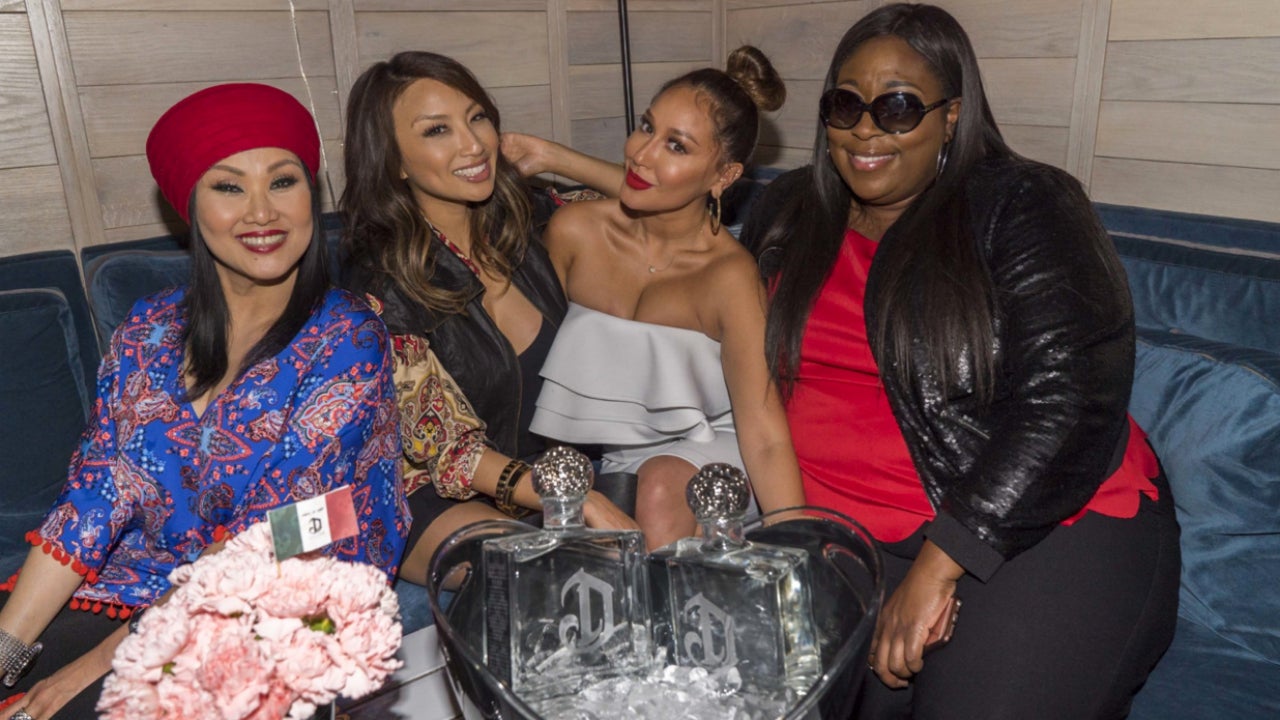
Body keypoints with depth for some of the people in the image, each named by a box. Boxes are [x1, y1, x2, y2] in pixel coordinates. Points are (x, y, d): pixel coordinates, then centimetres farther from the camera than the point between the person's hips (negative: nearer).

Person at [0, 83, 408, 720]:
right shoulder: (149, 331, 3)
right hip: (143, 584, 5)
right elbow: (94, 498, 1)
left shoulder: (346, 340, -12)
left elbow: (267, 537, -17)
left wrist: (110, 656, -18)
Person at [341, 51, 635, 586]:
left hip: (554, 472, 5)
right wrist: (582, 503, -27)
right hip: (434, 501, -5)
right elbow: (446, 450, -16)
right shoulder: (380, 286, -16)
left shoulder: (525, 218, -1)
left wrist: (553, 157, 0)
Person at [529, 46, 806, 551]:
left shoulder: (728, 275, -19)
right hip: (601, 461, 5)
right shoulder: (573, 231, -9)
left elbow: (765, 437, -23)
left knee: (662, 485, -33)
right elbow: (534, 352, 4)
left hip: (704, 453, -4)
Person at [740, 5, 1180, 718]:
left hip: (1056, 525, -3)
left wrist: (939, 564, -19)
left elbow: (1070, 401, -14)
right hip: (849, 537, 4)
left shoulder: (1023, 209, -5)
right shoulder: (789, 212, 11)